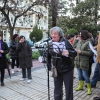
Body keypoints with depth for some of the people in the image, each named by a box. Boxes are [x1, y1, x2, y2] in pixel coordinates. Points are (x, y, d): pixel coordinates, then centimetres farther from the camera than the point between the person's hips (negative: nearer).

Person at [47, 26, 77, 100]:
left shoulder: (65, 41, -13)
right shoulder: (50, 44, -2)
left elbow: (75, 53, -16)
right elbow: (49, 57, 9)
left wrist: (68, 52, -36)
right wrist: (49, 67, -1)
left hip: (67, 69, -3)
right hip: (56, 70, 4)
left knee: (68, 89, 8)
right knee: (57, 89, 16)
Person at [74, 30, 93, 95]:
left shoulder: (88, 42, -11)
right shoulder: (79, 41, 9)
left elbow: (90, 53, -17)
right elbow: (75, 47, 23)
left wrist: (81, 52, -19)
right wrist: (75, 50, 1)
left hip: (84, 62, -7)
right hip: (78, 61, 7)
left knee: (85, 75, -2)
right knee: (80, 74, 17)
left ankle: (89, 88, 14)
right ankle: (81, 86, 33)